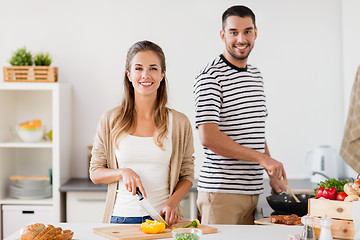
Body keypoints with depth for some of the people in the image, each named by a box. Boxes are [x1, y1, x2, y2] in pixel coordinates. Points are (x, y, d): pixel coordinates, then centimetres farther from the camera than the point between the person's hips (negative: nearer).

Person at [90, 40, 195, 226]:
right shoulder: (110, 120, 3)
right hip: (121, 216, 1)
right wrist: (123, 172, -11)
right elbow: (95, 173, 7)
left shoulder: (179, 123, 3)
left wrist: (172, 203, -10)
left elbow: (187, 175, 7)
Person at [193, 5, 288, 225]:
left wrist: (273, 173, 14)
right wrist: (262, 158, -19)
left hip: (254, 190, 7)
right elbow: (208, 137, -20)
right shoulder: (210, 77, -10)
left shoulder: (256, 75, 15)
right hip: (221, 190, -7)